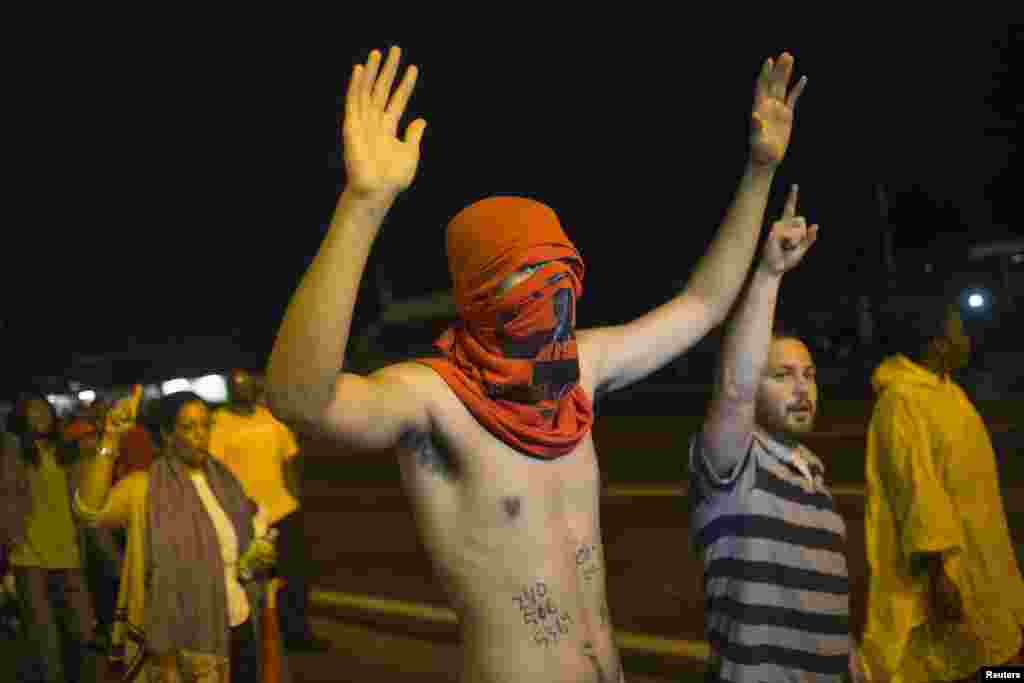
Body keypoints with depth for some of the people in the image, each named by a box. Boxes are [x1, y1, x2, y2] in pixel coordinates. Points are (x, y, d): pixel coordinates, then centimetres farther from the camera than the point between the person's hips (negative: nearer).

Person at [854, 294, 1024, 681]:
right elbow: (916, 490, -24)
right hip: (941, 562, -9)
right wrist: (937, 571, -26)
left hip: (972, 558, 9)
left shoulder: (944, 389, 9)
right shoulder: (902, 401, -21)